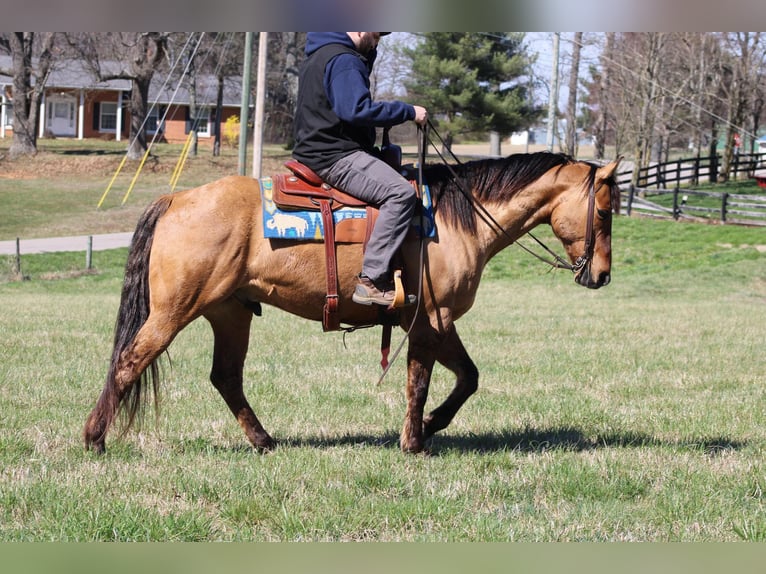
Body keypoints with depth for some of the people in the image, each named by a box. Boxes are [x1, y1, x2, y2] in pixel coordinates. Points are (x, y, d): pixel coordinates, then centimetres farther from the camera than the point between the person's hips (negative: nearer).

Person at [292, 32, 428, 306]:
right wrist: (408, 111, -17)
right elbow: (357, 109, -25)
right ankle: (372, 280, -28)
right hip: (335, 157, -11)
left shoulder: (320, 56, 20)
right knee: (401, 192, -23)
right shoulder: (343, 60, -14)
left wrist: (368, 55, 17)